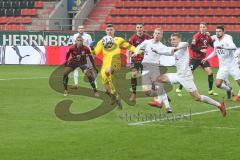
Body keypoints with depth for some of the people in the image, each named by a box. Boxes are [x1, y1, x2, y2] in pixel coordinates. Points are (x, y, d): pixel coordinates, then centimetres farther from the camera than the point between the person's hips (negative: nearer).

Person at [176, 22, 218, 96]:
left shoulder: (207, 36, 3)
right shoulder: (197, 36, -15)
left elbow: (213, 45, 11)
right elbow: (192, 47, -19)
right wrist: (200, 50, -27)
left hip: (203, 58, 5)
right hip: (195, 58, -5)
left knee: (210, 72, -6)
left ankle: (210, 90, 6)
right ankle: (179, 88, 9)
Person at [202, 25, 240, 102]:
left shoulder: (227, 39, -16)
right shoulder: (215, 42, 6)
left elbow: (234, 47, -37)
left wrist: (223, 47, -48)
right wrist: (207, 58, 25)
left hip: (232, 65, -5)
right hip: (223, 66, 5)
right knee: (218, 84, -7)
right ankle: (228, 89, 24)